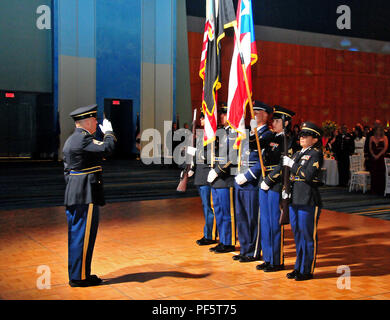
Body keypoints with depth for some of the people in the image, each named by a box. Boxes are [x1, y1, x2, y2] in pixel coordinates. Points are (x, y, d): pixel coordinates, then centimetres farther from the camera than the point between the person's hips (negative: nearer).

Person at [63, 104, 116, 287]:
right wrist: (108, 132, -4)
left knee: (76, 235, 14)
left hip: (73, 195, 10)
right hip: (86, 196, -10)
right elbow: (107, 148, -22)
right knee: (84, 236, -3)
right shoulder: (83, 139, -15)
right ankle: (80, 277, 3)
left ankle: (75, 274, 23)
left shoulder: (70, 140, 17)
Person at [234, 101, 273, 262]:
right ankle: (244, 250, 26)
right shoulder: (249, 132, 15)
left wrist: (246, 177, -18)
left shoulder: (267, 134, -10)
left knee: (253, 219, 1)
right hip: (240, 182, 8)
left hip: (253, 183, -8)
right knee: (241, 217, 14)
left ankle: (254, 253, 13)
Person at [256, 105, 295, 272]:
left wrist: (269, 181, -15)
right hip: (265, 184, 8)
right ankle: (268, 258, 23)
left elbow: (283, 166, -15)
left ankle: (277, 261, 10)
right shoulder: (271, 138, 13)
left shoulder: (288, 141, -9)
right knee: (265, 222, 12)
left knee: (275, 224, -1)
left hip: (277, 185, -7)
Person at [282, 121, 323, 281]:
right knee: (297, 233, 14)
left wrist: (292, 164, -13)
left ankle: (308, 270, 11)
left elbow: (308, 175, -19)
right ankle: (299, 267, 26)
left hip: (308, 200, -8)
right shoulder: (298, 153, 16)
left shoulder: (316, 154, -7)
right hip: (294, 199, 8)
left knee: (308, 235, 1)